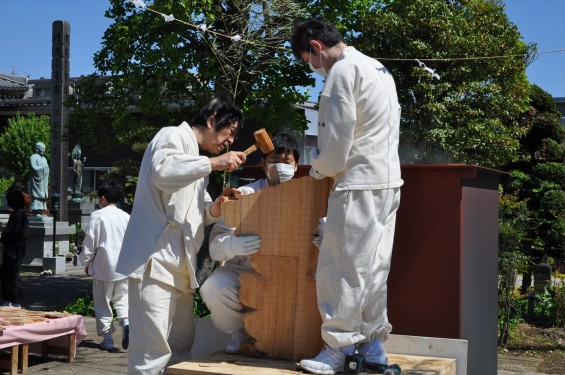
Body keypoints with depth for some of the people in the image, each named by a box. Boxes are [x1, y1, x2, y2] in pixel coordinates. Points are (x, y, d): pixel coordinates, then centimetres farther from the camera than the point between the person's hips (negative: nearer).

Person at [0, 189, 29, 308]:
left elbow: (11, 233, -21)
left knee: (12, 277, -6)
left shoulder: (19, 215, -17)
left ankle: (16, 303, 0)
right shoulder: (15, 214, 14)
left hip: (14, 252, -10)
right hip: (10, 252, 10)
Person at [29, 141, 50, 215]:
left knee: (43, 197, 6)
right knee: (36, 196, -9)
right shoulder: (33, 157, -7)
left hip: (43, 182, 8)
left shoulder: (44, 158, 20)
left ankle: (41, 212, 10)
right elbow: (34, 168, -19)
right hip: (37, 181, -8)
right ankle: (36, 212, -9)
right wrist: (43, 166, -9)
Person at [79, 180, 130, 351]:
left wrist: (86, 262, 8)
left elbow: (89, 242, -5)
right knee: (122, 299, 11)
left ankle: (107, 337, 9)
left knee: (102, 302, 7)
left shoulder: (97, 216, -7)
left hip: (103, 266, -3)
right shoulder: (126, 217, 3)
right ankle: (126, 322, -16)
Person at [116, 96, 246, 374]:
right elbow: (162, 171, -25)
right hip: (156, 260, -10)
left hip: (180, 265, 10)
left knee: (180, 348, 10)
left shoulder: (196, 159, 25)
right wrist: (214, 162, -20)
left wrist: (213, 209, 5)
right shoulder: (173, 136, -2)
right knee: (152, 349, -12)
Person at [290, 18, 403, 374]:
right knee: (373, 268, 11)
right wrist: (329, 164, 18)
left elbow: (336, 139, -14)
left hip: (360, 184, -9)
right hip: (386, 180, 9)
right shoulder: (378, 68, 17)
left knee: (342, 268, -3)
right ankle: (372, 345, 16)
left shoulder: (343, 70, -12)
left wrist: (319, 167, 5)